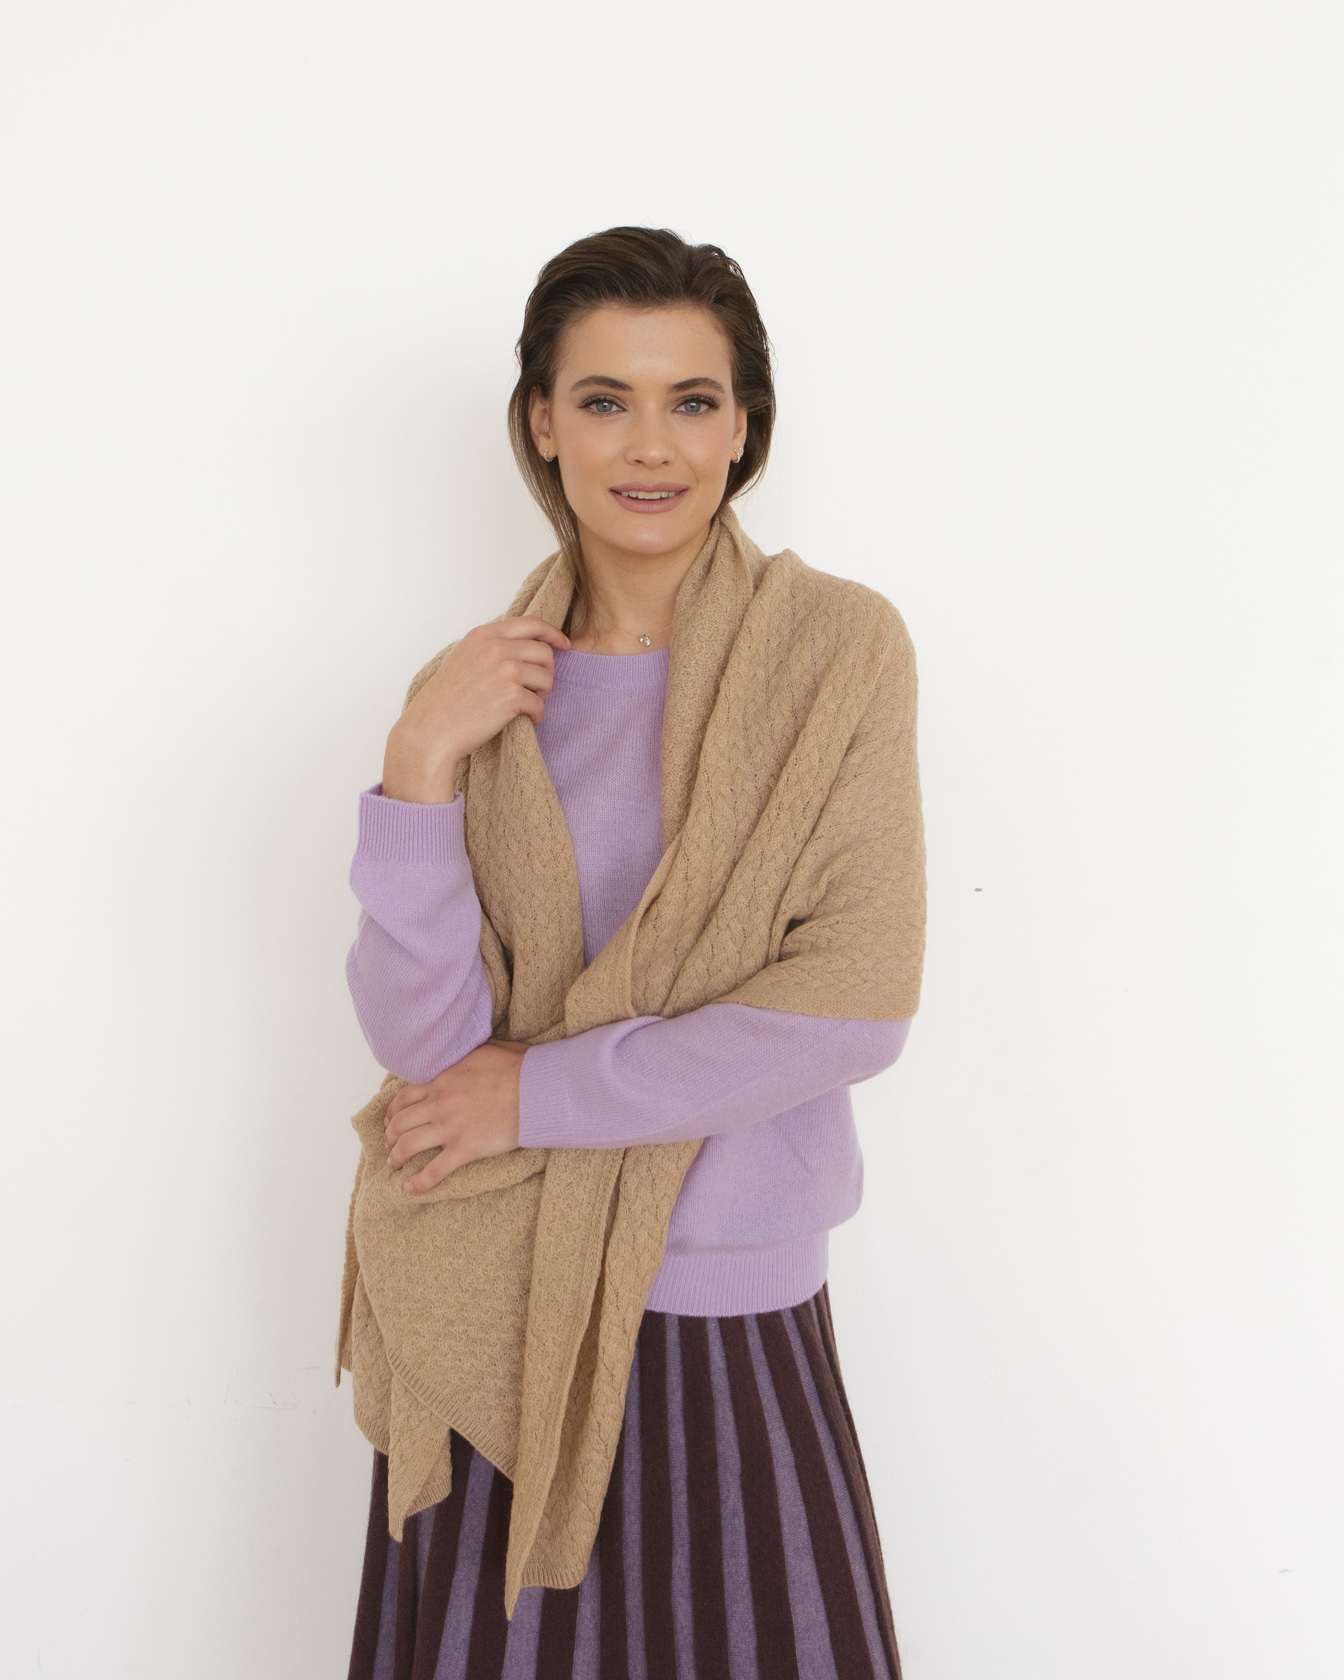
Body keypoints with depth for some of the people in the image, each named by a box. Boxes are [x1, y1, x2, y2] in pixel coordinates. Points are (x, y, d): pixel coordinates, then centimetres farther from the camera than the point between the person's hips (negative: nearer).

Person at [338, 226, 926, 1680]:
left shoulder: (840, 649, -6)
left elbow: (857, 1002, -14)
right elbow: (421, 1041, -7)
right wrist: (421, 767, -18)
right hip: (490, 1294, 2)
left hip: (730, 1302, -2)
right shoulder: (480, 689, 1)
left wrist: (537, 1092, -11)